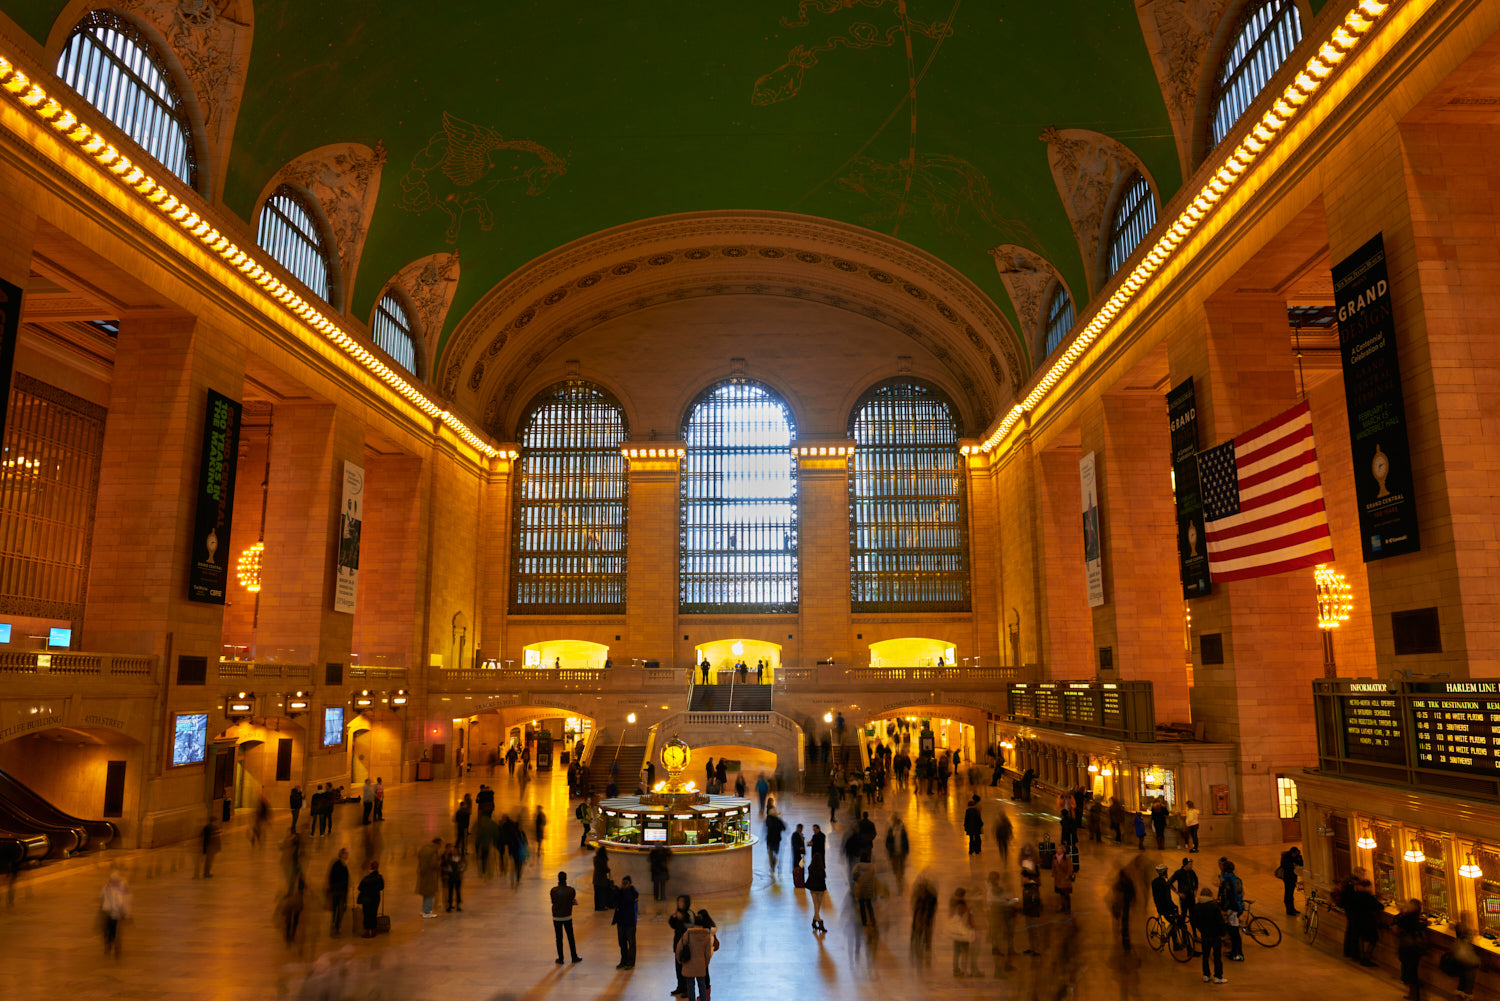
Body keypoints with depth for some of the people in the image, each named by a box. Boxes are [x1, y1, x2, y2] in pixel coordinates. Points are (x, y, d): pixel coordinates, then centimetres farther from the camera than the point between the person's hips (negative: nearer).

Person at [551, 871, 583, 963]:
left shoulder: (553, 890, -13)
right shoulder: (571, 890, -12)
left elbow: (553, 902, 0)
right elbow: (573, 901, 0)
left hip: (556, 918, 0)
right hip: (567, 917, 0)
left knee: (559, 938, 10)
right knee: (571, 937, 13)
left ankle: (560, 959, 17)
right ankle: (574, 957, 21)